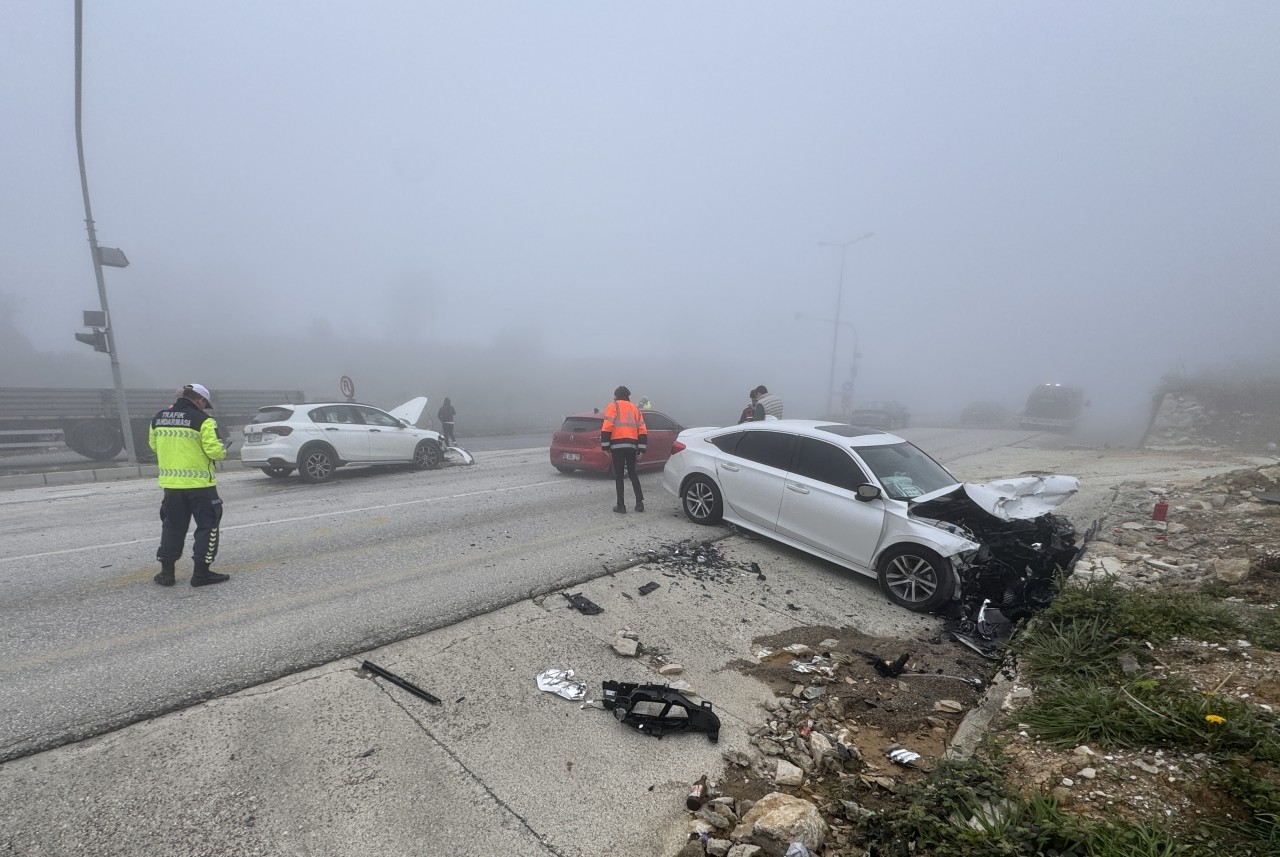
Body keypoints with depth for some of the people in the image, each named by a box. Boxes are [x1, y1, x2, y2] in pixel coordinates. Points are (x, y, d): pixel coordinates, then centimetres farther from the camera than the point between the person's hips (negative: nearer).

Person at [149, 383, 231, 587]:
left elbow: (154, 446, 16)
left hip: (170, 483, 6)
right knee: (207, 525, 4)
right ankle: (201, 572, 4)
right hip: (199, 483, -6)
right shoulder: (202, 420, -14)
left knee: (172, 526, 17)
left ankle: (166, 572, 21)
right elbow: (214, 450, -17)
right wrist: (223, 449, 4)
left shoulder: (158, 419, 5)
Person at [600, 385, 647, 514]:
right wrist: (641, 449, 14)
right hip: (632, 445, 5)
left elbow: (607, 427, -8)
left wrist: (605, 445, -5)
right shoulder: (634, 408, 20)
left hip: (618, 445, -5)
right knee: (632, 474, 16)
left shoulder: (613, 406, 5)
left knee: (619, 476, 1)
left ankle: (621, 506, 1)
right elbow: (642, 431, 13)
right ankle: (639, 503, 10)